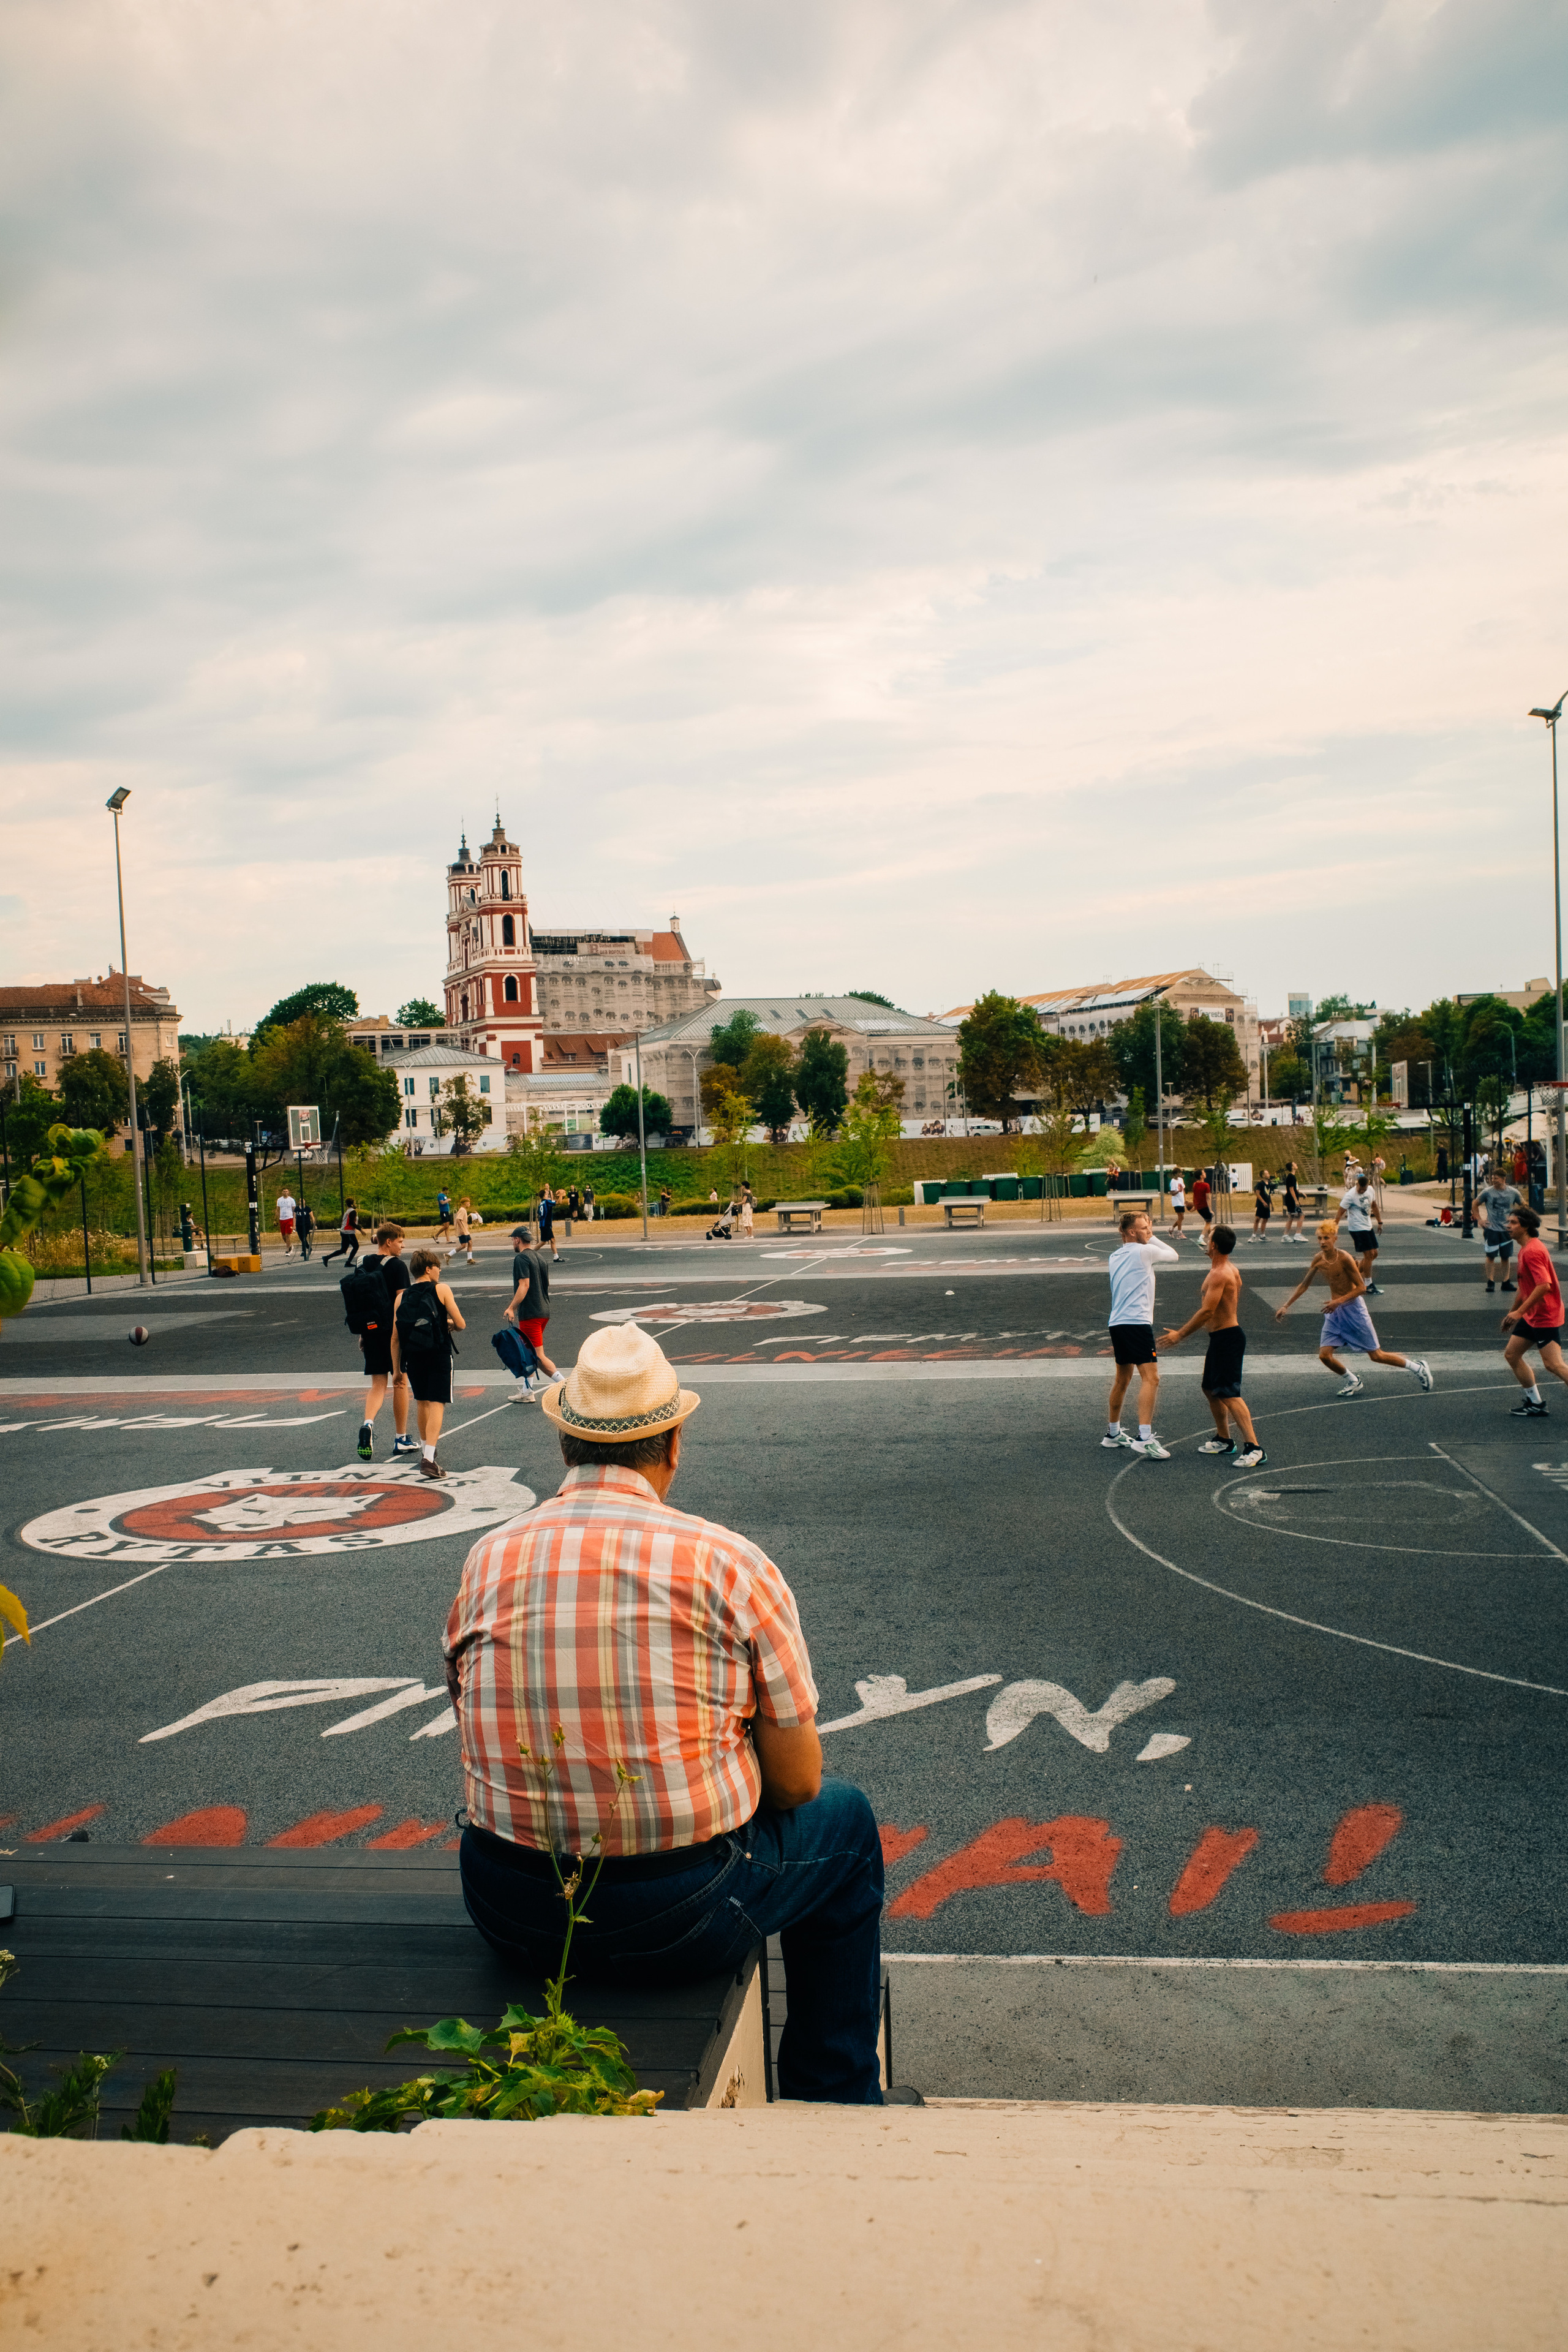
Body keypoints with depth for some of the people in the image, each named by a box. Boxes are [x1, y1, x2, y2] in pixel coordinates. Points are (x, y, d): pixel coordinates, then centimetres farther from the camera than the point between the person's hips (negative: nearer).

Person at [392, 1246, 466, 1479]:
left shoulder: (402, 1297, 5)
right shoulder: (441, 1290, -4)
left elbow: (395, 1337, 4)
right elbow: (461, 1324, -7)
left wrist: (397, 1369, 12)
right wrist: (450, 1324, 17)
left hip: (413, 1357, 4)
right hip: (438, 1356, -4)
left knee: (422, 1403, 22)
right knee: (437, 1404, -4)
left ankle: (425, 1448, 38)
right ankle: (428, 1459, -16)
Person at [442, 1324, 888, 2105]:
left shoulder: (487, 1558, 0)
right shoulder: (728, 1562, -11)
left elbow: (479, 1739, 11)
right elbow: (797, 1781, -5)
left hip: (508, 1918, 4)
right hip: (679, 1922, -4)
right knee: (844, 1821, 23)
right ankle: (834, 2102, 33)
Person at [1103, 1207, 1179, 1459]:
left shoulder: (1114, 1257, 16)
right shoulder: (1144, 1251, -6)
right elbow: (1174, 1257, 9)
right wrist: (1152, 1239, 16)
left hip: (1117, 1324, 9)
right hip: (1138, 1323, -9)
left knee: (1123, 1379, 21)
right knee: (1150, 1379, -13)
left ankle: (1113, 1433, 31)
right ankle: (1144, 1438, -23)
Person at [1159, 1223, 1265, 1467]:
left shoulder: (1219, 1275, -21)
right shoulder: (1231, 1269, 11)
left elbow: (1206, 1312, -24)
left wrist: (1180, 1335, -18)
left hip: (1227, 1338, -11)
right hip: (1221, 1338, 11)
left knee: (1229, 1394, -15)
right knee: (1211, 1389, 20)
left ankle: (1253, 1448, -19)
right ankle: (1224, 1440, 31)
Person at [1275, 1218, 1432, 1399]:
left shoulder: (1344, 1258, -20)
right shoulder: (1319, 1260, -2)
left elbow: (1361, 1288, -17)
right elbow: (1303, 1285, 9)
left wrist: (1339, 1301, -26)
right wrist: (1286, 1306, 5)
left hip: (1353, 1308, -6)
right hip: (1334, 1312, 6)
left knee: (1376, 1356, 2)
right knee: (1324, 1355, -6)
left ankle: (1418, 1367, 24)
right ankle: (1354, 1382, 17)